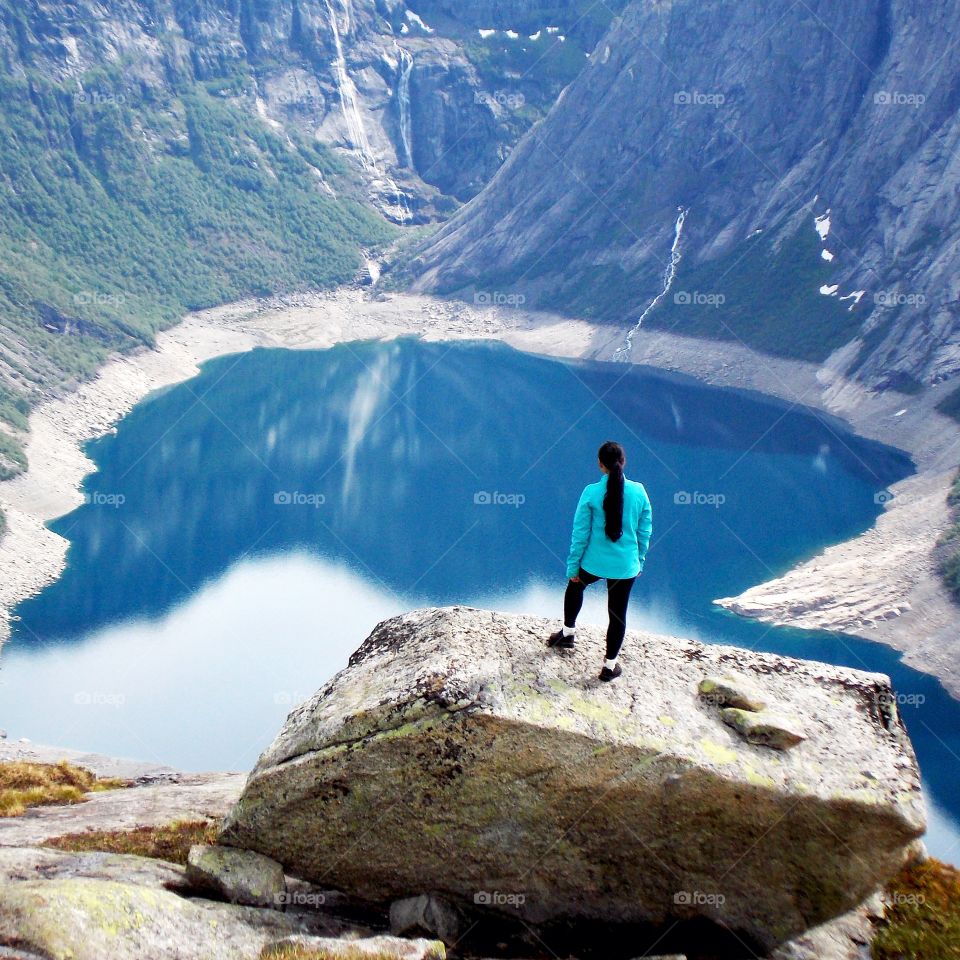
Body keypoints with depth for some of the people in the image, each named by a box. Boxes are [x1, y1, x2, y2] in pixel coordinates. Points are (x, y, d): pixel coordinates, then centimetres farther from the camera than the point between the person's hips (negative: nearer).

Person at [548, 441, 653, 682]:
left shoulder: (591, 492, -15)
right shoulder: (639, 491, -8)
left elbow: (580, 534, -9)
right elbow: (645, 532, 1)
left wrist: (573, 566, 1)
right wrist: (640, 561, 15)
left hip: (593, 562, -1)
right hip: (626, 566, 1)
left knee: (575, 586, 32)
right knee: (618, 614, 15)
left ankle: (568, 632, 45)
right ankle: (610, 666, 26)